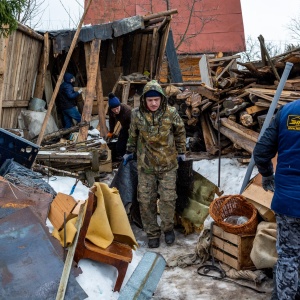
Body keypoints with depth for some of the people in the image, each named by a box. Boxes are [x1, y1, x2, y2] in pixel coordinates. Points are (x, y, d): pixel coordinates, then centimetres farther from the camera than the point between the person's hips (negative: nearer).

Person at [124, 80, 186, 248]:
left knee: (168, 198, 3)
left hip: (168, 164, -1)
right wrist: (130, 152, 19)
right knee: (146, 200, 5)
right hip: (145, 165, 1)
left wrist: (181, 152, 13)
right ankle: (153, 233, 23)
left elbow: (180, 132, 6)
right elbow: (133, 135, 9)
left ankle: (168, 228, 28)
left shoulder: (171, 113, -12)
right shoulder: (137, 114, -10)